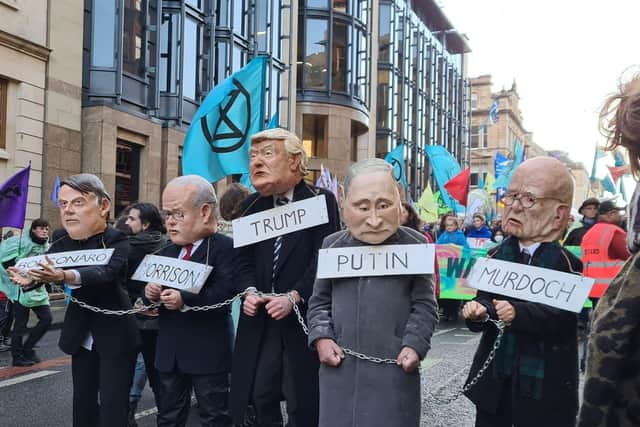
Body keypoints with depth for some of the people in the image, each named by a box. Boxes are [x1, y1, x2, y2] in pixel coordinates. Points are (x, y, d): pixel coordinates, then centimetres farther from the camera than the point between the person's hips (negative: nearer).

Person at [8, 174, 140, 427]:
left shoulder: (119, 241, -18)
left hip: (115, 335, -5)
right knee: (82, 401, 15)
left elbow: (106, 271, -36)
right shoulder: (61, 240, 0)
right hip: (81, 334, 6)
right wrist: (28, 277, -34)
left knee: (113, 405, -4)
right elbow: (45, 268, -10)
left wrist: (65, 276, -53)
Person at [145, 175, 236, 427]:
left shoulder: (225, 247, -11)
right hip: (169, 351, 7)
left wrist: (185, 300, -31)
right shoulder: (166, 253, 13)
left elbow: (225, 292, -24)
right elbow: (153, 287, 16)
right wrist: (150, 291, -7)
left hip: (208, 352, -7)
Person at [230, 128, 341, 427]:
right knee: (260, 396, 8)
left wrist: (295, 296, -21)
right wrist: (249, 291, -8)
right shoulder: (251, 206, 11)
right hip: (260, 321, 5)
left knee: (303, 402, 3)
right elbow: (244, 260, 11)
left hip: (305, 318, -4)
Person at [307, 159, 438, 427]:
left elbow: (425, 305, 1)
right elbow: (319, 301, 12)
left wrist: (414, 345, -13)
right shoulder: (332, 245, 4)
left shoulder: (415, 245, -3)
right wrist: (321, 337, -3)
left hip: (395, 368, -2)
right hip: (340, 367, 2)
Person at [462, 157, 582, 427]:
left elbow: (562, 317, -20)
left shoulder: (566, 264, -10)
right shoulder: (495, 256, 4)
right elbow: (485, 299, 0)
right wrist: (478, 311, -23)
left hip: (544, 384, -4)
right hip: (494, 376, 4)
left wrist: (519, 313, -35)